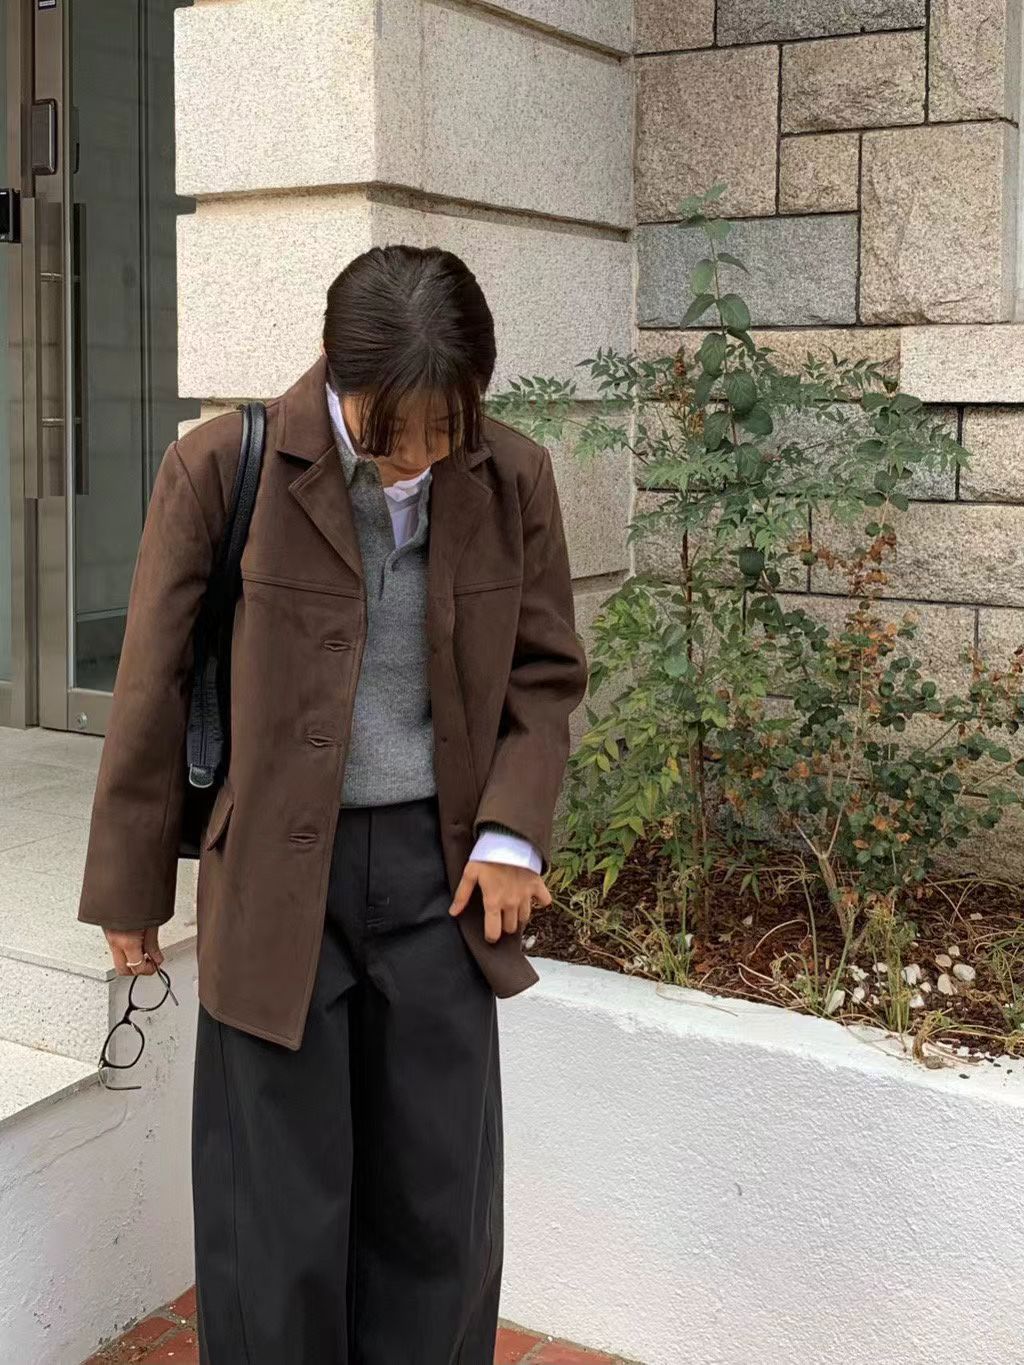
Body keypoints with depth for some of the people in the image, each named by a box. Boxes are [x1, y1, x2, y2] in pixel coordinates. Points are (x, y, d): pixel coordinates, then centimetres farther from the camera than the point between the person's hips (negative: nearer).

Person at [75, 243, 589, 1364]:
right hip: (277, 880, -2)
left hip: (440, 869, 3)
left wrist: (512, 830, -5)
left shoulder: (513, 479, -2)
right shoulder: (220, 470, -9)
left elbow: (545, 673, 9)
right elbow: (154, 692, -2)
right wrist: (130, 888, 3)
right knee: (281, 1222, 6)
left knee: (441, 1208, 11)